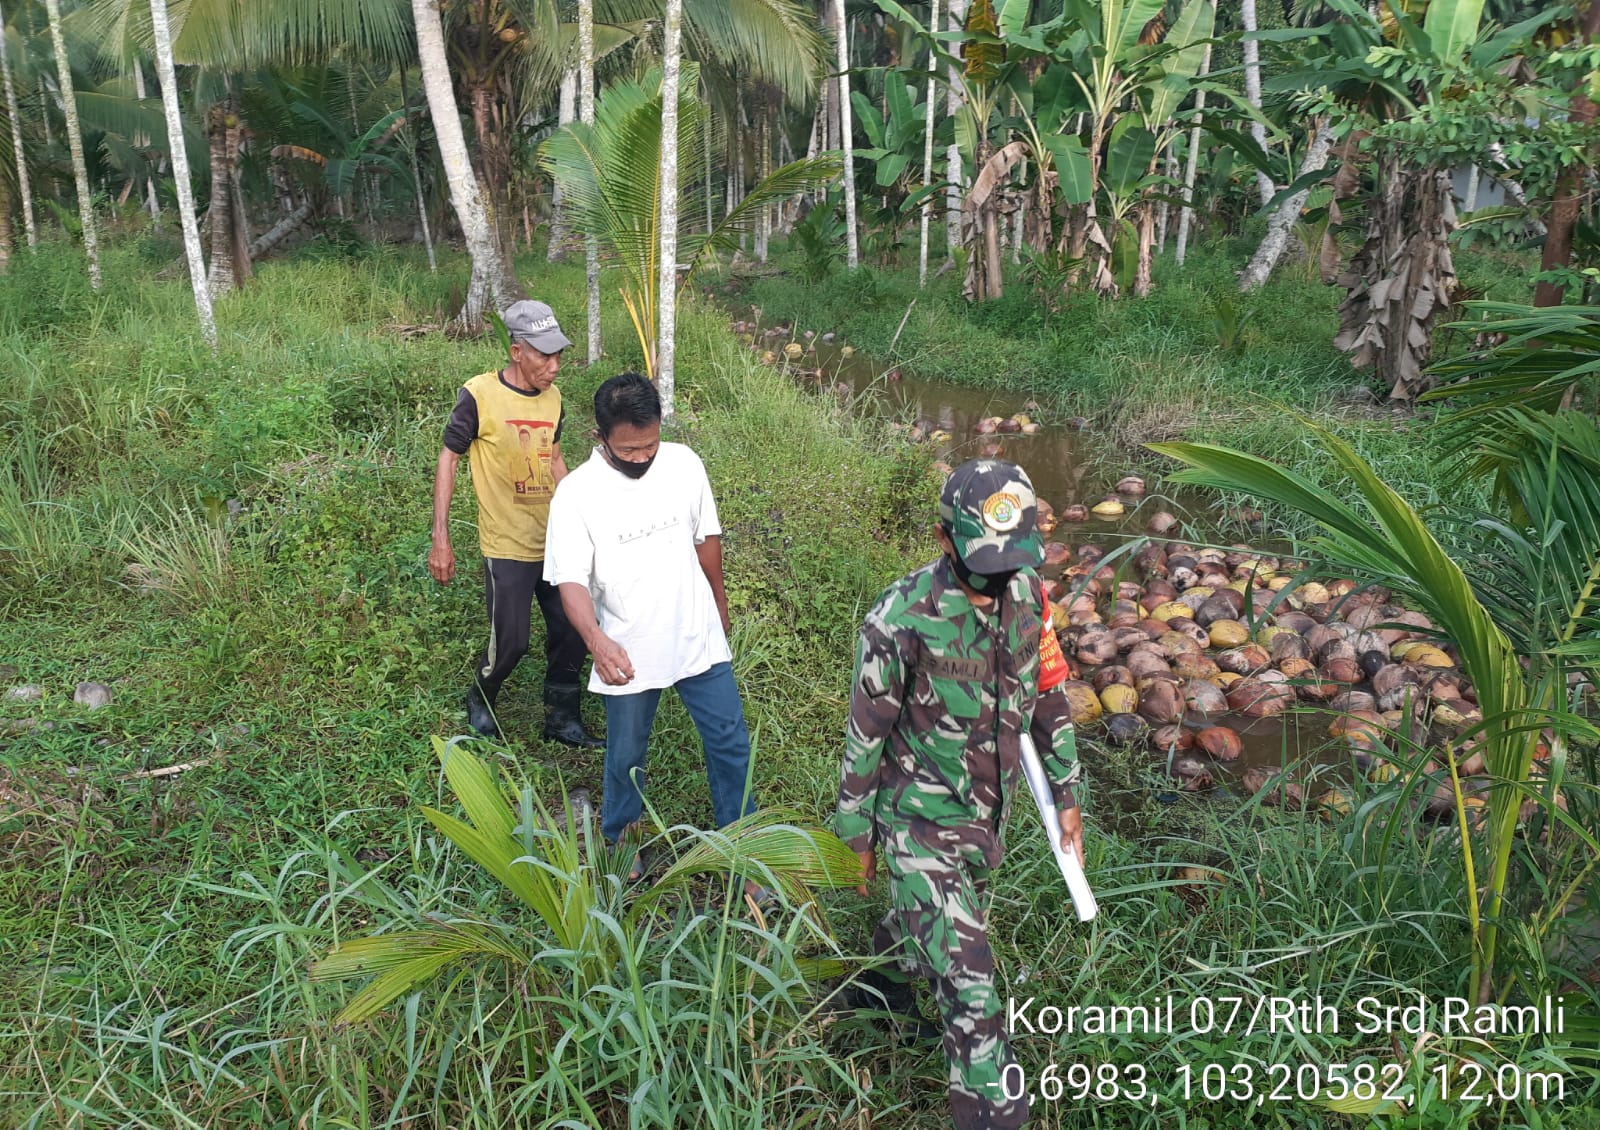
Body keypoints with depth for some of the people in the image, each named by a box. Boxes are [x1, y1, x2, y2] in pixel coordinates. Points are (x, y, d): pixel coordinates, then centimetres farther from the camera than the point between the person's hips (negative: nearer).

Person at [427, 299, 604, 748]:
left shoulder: (553, 398, 3)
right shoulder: (479, 395, -14)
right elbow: (448, 460, -8)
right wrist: (440, 539, -11)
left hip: (555, 542, 6)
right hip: (507, 547, -5)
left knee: (572, 631, 8)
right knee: (510, 642, -1)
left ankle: (563, 719, 27)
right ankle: (480, 702, 30)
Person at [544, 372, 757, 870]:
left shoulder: (684, 464, -7)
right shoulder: (577, 493, -17)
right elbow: (571, 581, -23)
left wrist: (719, 602, 19)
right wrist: (596, 639, -42)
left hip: (699, 638, 3)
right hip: (627, 654, -2)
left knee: (731, 742, 10)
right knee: (626, 754, 16)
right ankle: (618, 838, 42)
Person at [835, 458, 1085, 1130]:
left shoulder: (1026, 595, -9)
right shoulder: (902, 621, -26)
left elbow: (1047, 696, 5)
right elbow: (865, 737, -15)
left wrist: (1065, 794, 10)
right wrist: (858, 836, -5)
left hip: (988, 814, 6)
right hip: (921, 824, -6)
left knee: (926, 925, 28)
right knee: (970, 985, -4)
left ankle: (883, 990, 59)